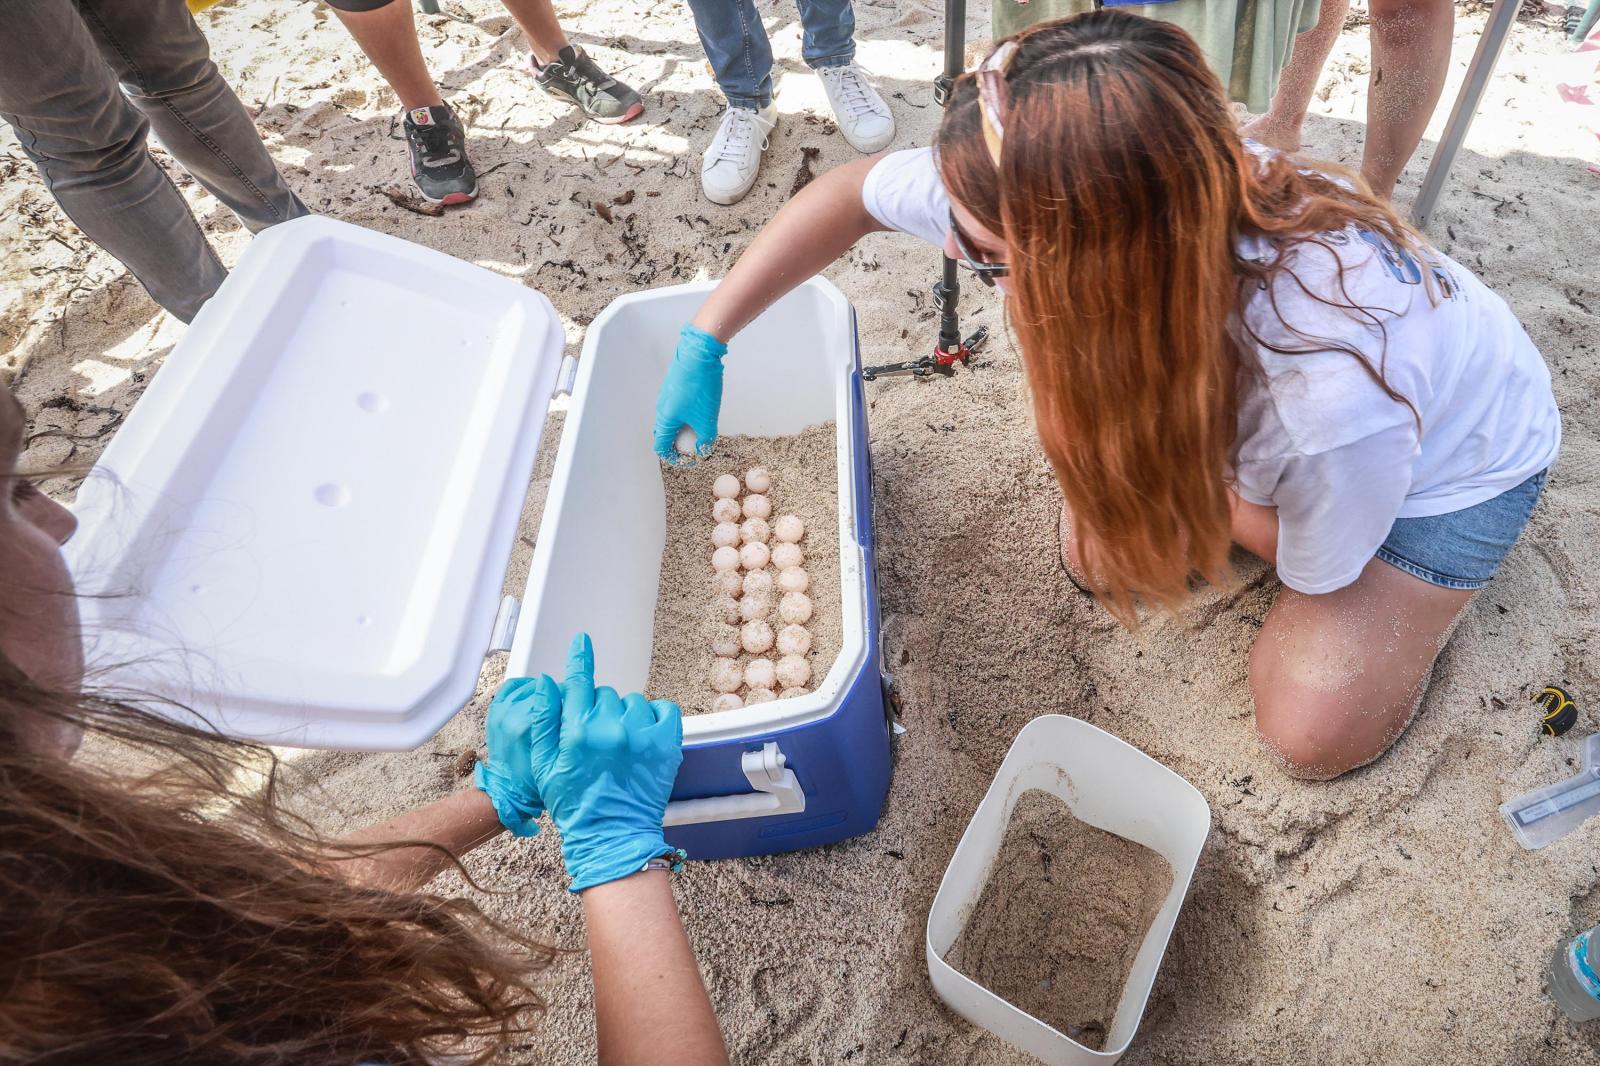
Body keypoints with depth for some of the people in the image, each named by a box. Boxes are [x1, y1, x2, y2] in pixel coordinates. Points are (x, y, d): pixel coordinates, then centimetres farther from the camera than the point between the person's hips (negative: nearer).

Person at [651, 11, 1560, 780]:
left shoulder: (1332, 396, -47)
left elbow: (1316, 576, -22)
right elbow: (852, 193, -19)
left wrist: (1155, 467, -8)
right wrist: (704, 342, -16)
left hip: (1461, 452, -4)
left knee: (1312, 733, -7)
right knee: (1101, 555, -3)